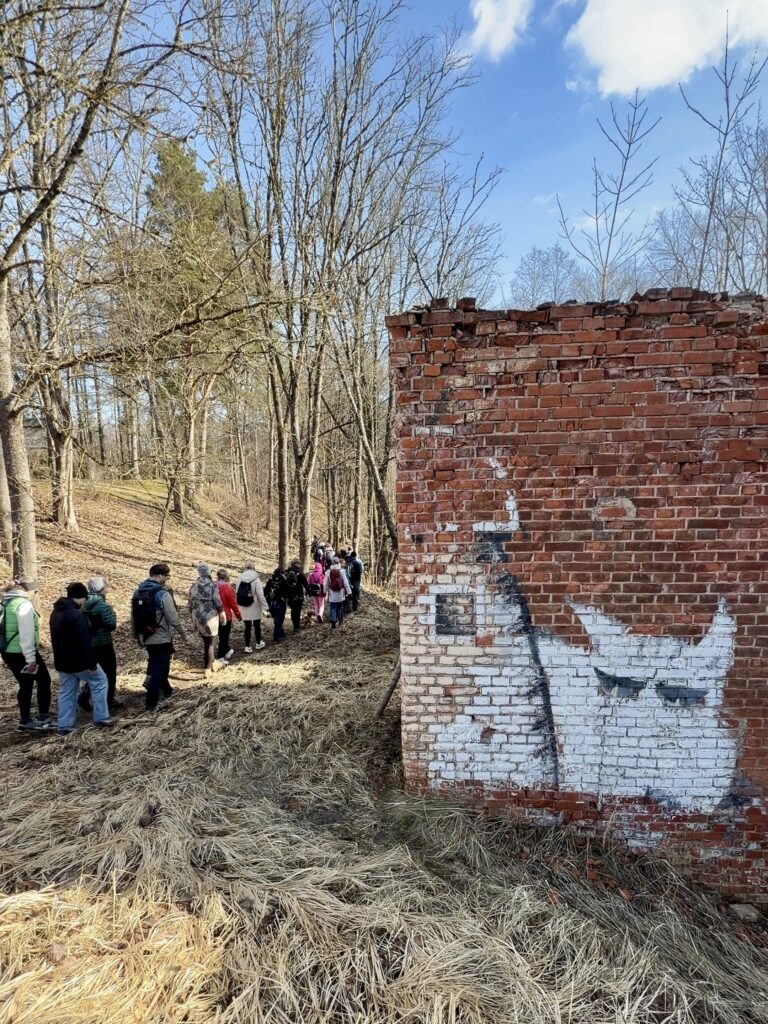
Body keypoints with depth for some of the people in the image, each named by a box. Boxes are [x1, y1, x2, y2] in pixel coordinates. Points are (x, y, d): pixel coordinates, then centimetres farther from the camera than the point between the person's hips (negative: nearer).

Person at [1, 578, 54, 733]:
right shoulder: (24, 604, -15)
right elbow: (26, 633, -20)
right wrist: (31, 658, -20)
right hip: (22, 652, -8)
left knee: (25, 685, 16)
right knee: (44, 680, 6)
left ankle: (25, 721, 19)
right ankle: (43, 719, 8)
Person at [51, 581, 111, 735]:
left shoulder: (56, 612, 9)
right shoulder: (76, 615, -23)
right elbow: (84, 642, -24)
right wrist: (91, 663, -20)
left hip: (62, 661, 8)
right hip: (78, 660, -8)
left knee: (66, 691, 13)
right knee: (99, 682, 7)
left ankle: (64, 725, 14)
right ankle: (101, 718, 9)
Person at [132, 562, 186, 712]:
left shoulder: (137, 592, 3)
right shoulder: (162, 594, -19)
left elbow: (133, 617, 10)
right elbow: (174, 619, -17)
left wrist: (137, 635, 21)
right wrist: (183, 633, -1)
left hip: (146, 638, 7)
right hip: (161, 639, -7)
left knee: (155, 665, 24)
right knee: (158, 670, 2)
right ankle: (152, 703, 8)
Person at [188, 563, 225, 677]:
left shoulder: (193, 586, 4)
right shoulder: (212, 585, -13)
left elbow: (191, 604, 10)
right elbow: (218, 602, -12)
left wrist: (193, 618, 21)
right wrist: (222, 615, 2)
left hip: (198, 618, 5)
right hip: (210, 617, -5)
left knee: (207, 641, 21)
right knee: (210, 643, 4)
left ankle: (214, 663, 34)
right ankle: (207, 670, 3)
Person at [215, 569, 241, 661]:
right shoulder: (228, 588, -18)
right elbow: (233, 604, -13)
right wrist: (238, 615, 0)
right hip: (225, 616, -6)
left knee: (222, 635, 23)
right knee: (224, 636, 6)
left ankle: (227, 650, 40)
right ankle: (220, 657, 10)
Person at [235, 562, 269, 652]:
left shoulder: (240, 579, -4)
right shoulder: (256, 580, -14)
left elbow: (236, 593, 0)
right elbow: (261, 596, -16)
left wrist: (238, 608, 8)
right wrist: (266, 608, -10)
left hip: (244, 609, 2)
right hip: (255, 608, -2)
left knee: (247, 627, 11)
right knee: (257, 626, 16)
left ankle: (248, 647, 13)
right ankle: (258, 644, 31)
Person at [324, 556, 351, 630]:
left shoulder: (328, 572, -7)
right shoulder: (342, 571, -9)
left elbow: (326, 583, 2)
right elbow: (345, 582, -6)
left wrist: (325, 591, 15)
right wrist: (348, 591, 1)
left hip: (332, 594, -1)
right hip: (340, 594, 1)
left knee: (332, 608, 2)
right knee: (340, 607, 19)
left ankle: (333, 623, -6)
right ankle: (340, 621, 30)